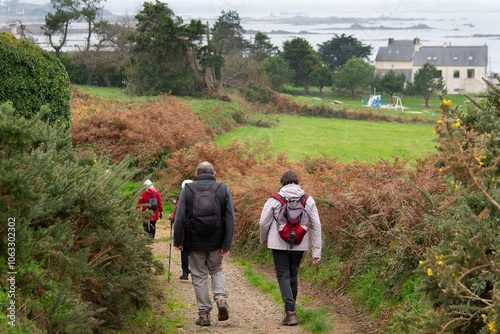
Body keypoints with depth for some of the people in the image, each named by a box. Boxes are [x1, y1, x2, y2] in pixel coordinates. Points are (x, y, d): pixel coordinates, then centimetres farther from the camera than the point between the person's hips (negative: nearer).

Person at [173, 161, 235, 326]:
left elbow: (180, 218, -7)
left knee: (199, 277, 8)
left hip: (195, 242, -1)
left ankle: (204, 314, 8)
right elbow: (230, 219, -4)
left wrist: (177, 241, 1)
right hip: (216, 242, 1)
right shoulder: (224, 189, 1)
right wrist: (227, 245, -2)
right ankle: (221, 299, -2)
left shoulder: (187, 190, -3)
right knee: (216, 271, 22)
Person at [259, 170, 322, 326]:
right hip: (299, 245, 3)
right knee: (293, 274, 20)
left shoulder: (274, 200, -7)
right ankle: (290, 306, 33)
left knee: (283, 276, 2)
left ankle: (290, 312, -9)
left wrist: (263, 238, 20)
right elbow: (316, 226, 0)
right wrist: (316, 251, 4)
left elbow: (264, 223, -1)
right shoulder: (308, 201, 1)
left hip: (279, 244, -3)